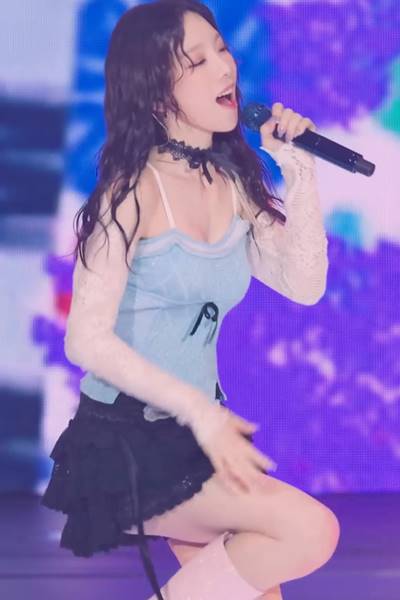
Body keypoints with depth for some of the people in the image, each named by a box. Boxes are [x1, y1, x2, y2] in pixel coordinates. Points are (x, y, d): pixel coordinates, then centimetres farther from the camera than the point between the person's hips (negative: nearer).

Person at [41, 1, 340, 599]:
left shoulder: (234, 183, 7)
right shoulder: (135, 189, -13)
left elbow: (305, 285, 1)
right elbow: (87, 339, -18)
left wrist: (300, 172, -4)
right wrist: (200, 411, -22)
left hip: (196, 436, 7)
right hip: (124, 444, -7)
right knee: (311, 531, -22)